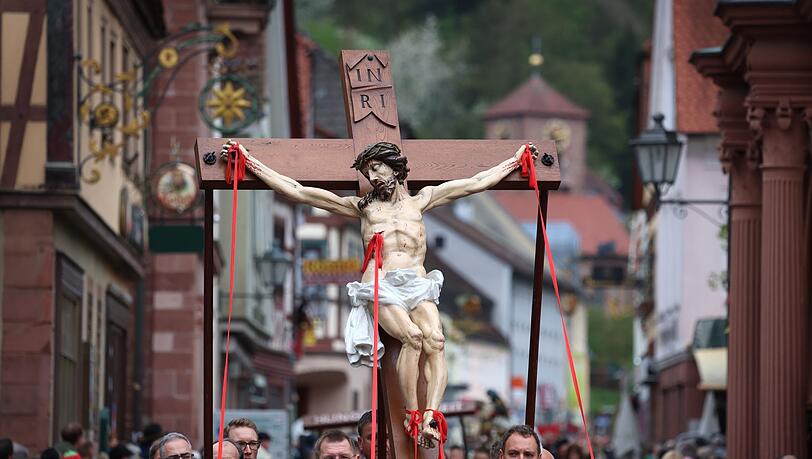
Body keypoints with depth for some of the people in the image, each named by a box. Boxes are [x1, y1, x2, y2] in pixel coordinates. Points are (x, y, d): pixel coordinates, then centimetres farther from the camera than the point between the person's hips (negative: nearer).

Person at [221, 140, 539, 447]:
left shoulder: (419, 201, 27)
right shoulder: (361, 207, 23)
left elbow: (476, 183, 32)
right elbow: (296, 191, 21)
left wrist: (516, 160, 33)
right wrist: (248, 161, 18)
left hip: (419, 284, 2)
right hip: (380, 286, -2)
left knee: (435, 340, -29)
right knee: (412, 336, -31)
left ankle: (431, 415, -39)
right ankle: (412, 415, -26)